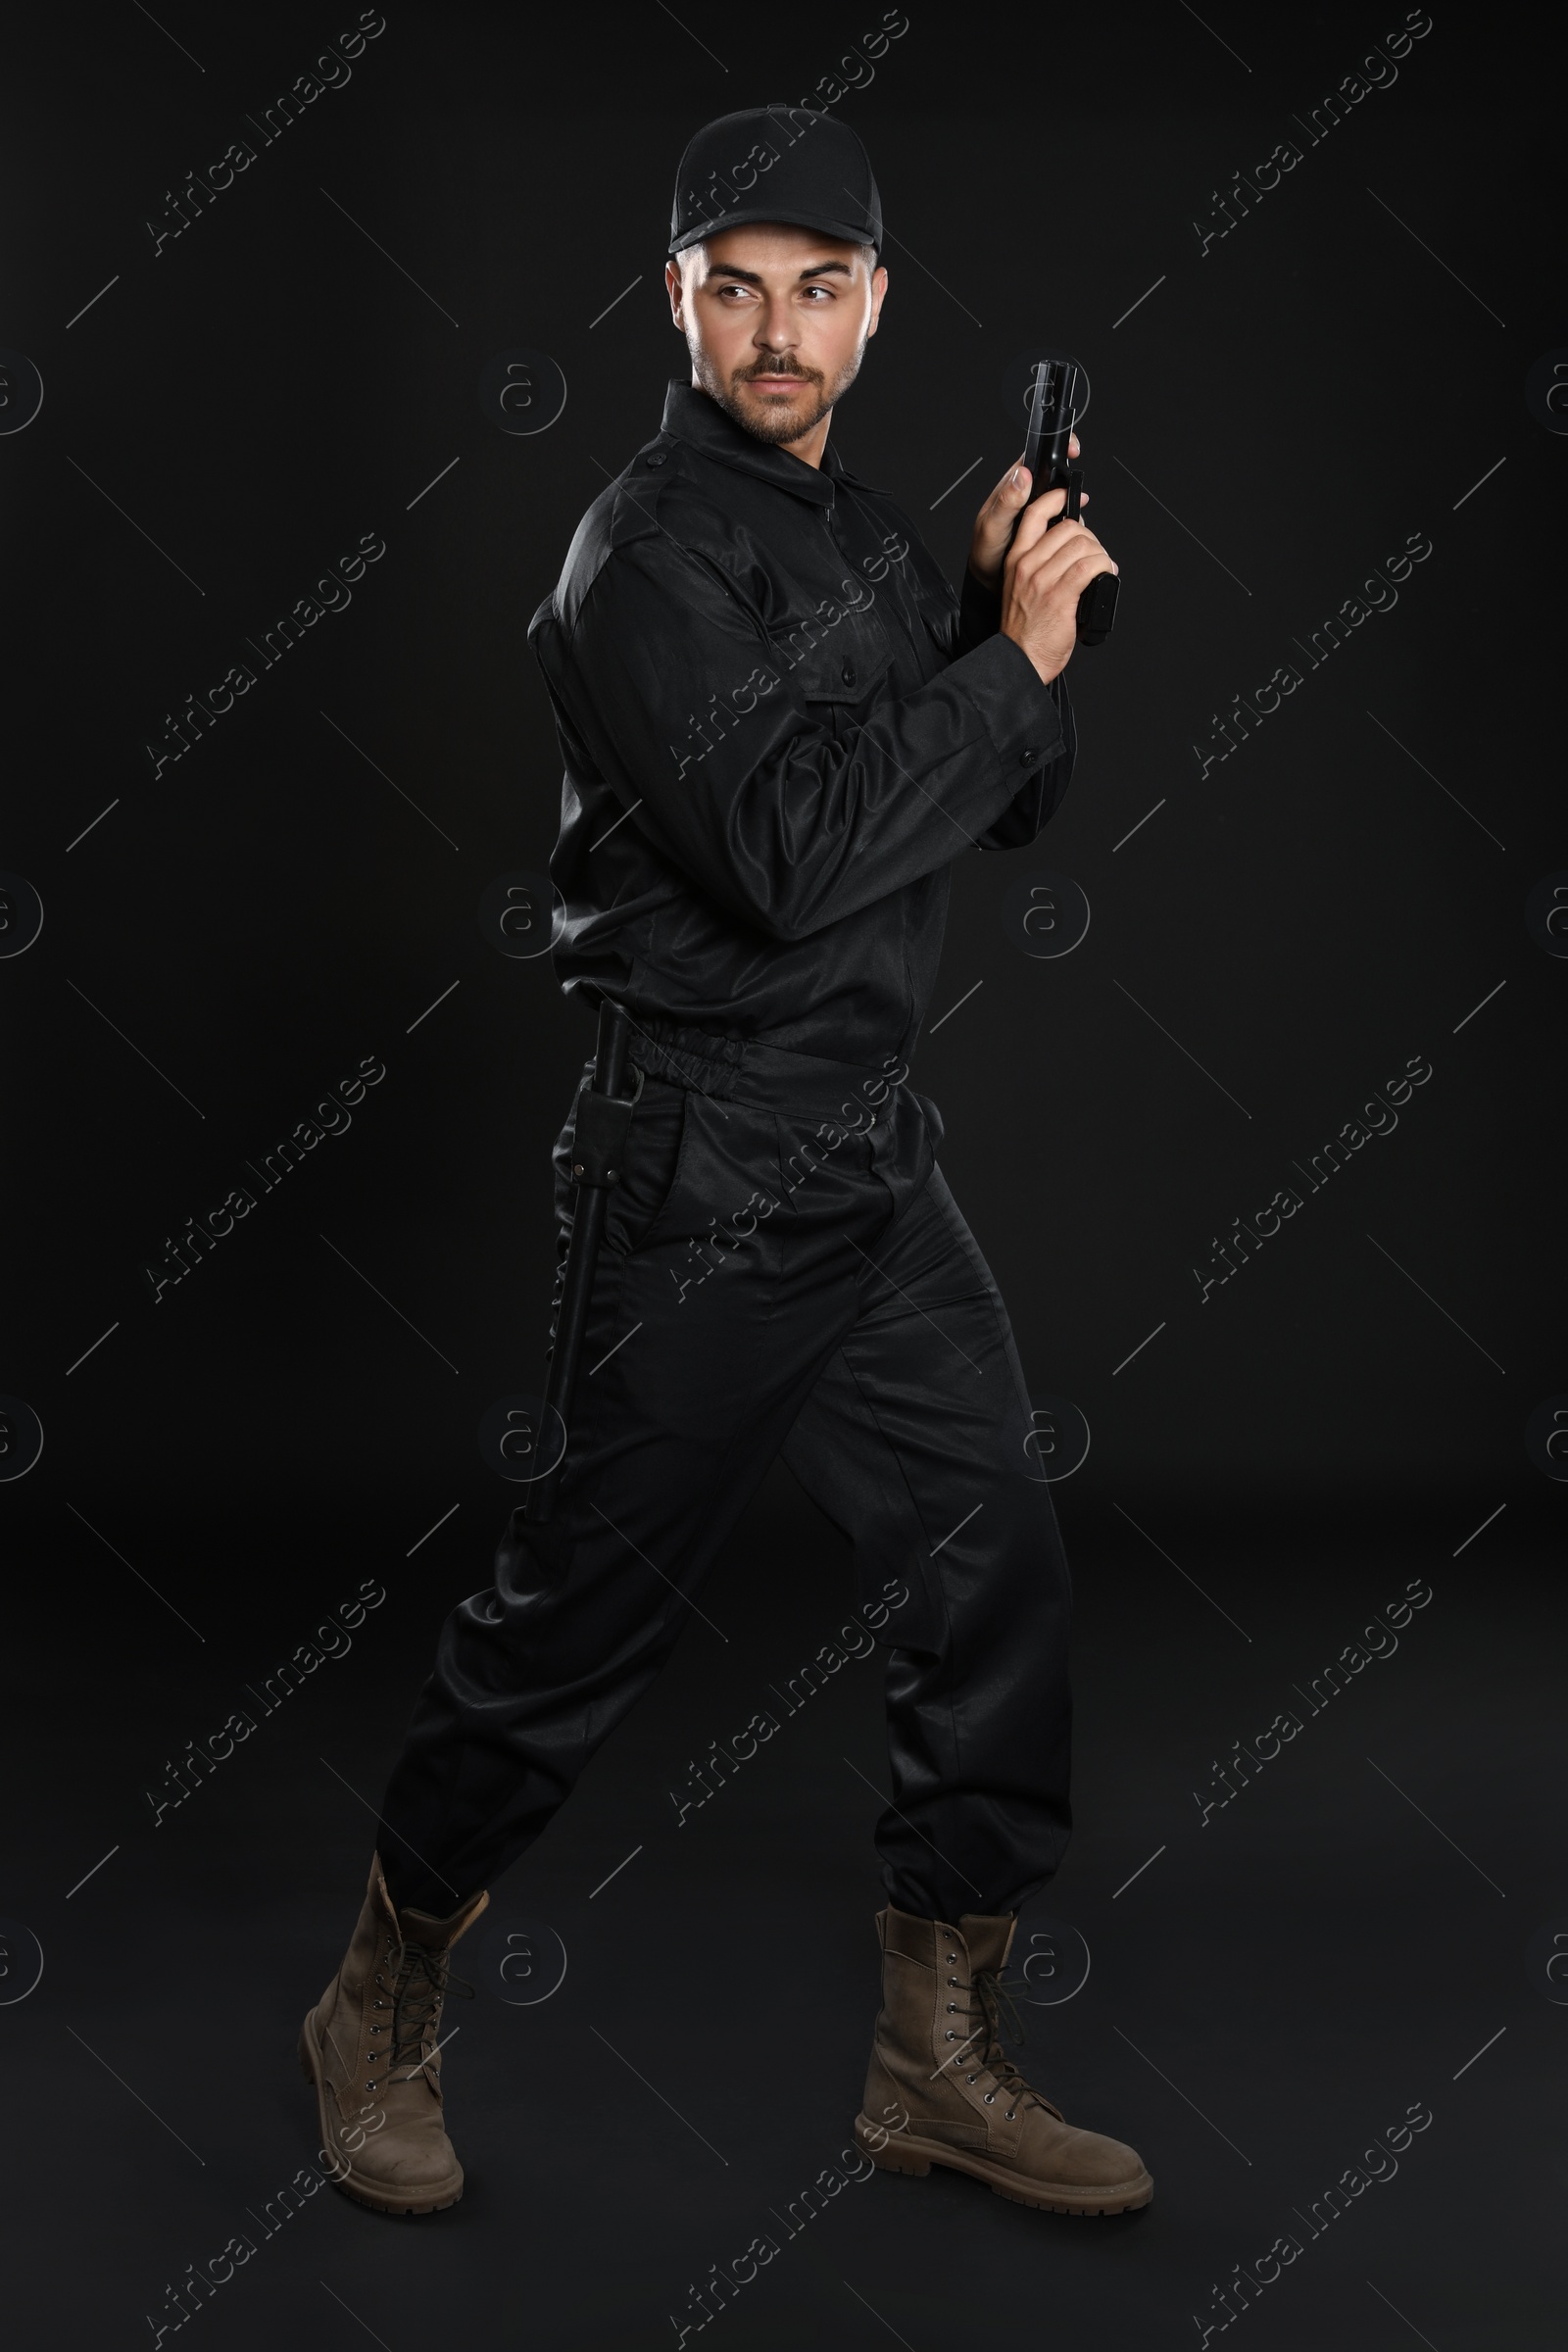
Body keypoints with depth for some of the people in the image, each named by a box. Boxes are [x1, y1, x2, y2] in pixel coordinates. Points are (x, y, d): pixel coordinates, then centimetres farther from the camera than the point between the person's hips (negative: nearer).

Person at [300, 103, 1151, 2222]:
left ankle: (942, 2059, 21)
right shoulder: (653, 552, -14)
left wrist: (1015, 606, -2)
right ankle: (382, 2014, 25)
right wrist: (1010, 660, -17)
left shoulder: (859, 529, 14)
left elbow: (1011, 802, 15)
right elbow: (793, 849, -26)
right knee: (579, 1615, 2)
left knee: (992, 1576, 7)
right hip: (703, 1186, -8)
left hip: (873, 1166, 8)